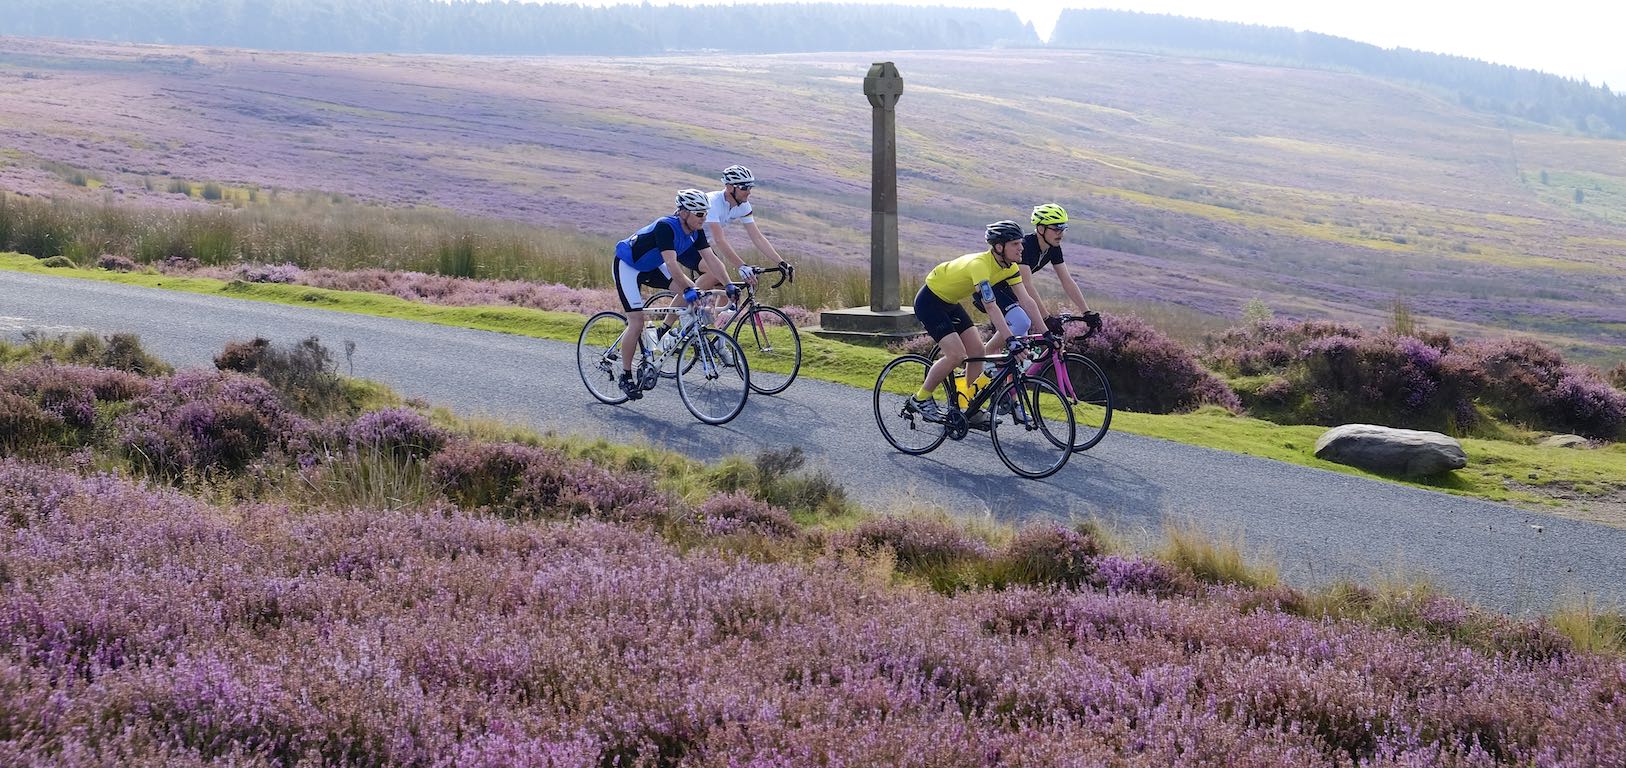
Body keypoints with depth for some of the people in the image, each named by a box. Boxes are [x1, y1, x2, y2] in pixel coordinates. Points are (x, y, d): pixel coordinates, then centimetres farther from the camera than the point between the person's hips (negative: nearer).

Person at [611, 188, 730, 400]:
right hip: (628, 266, -8)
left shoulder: (695, 231, -11)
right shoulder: (666, 226, -34)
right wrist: (688, 290, -50)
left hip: (651, 266, 8)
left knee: (690, 290, -13)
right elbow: (671, 263, -43)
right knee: (637, 323, -14)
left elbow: (711, 259, -13)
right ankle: (626, 377, 0)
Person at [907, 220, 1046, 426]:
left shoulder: (1009, 267, -9)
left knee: (977, 351, 0)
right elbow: (992, 308, -42)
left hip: (950, 302, 9)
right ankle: (920, 400, -2)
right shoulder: (980, 264, -35)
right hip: (929, 301, -9)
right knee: (957, 355, -19)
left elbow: (1026, 301, -8)